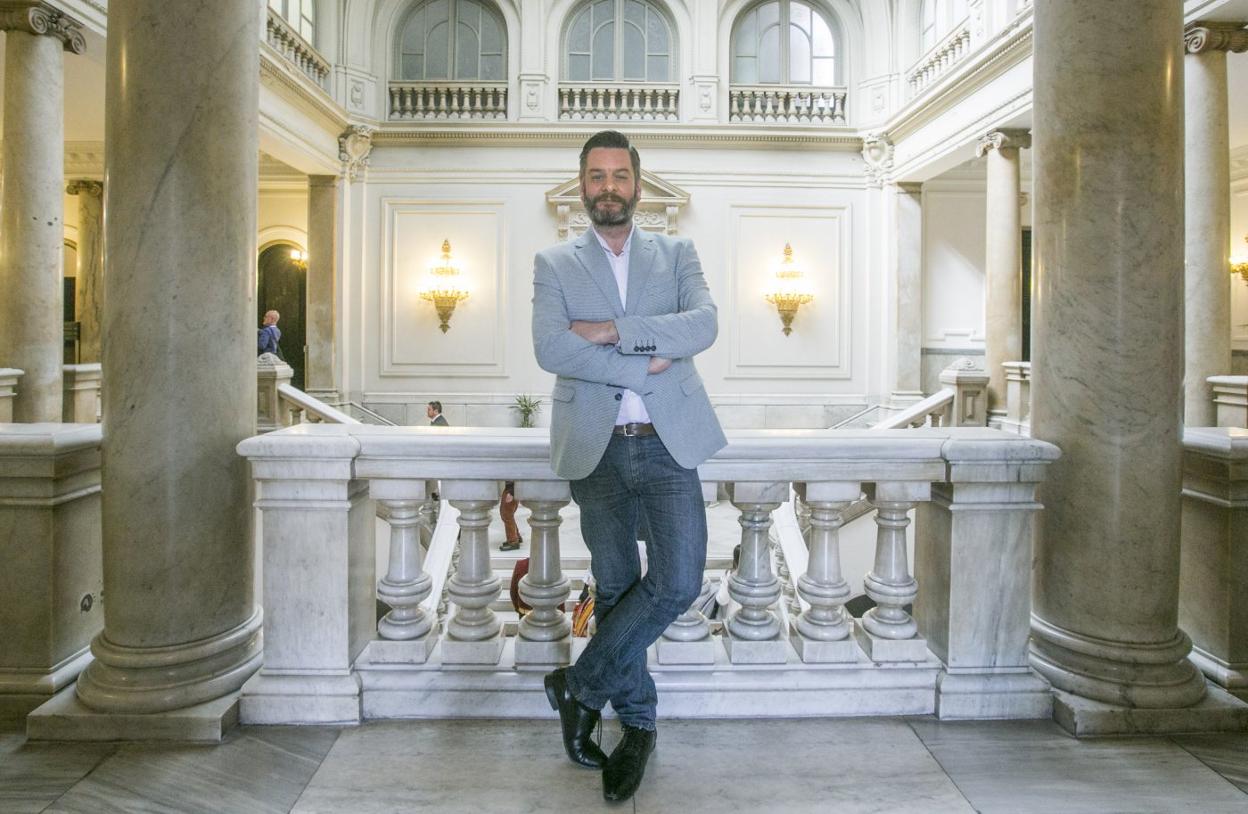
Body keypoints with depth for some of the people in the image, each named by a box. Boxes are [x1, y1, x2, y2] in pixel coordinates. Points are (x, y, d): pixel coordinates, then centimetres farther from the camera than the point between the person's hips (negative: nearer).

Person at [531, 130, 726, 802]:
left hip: (668, 444, 1)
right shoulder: (554, 263, 7)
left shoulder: (676, 254, 10)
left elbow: (704, 324, -9)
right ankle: (637, 723, 28)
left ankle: (581, 685, 14)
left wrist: (613, 330, -15)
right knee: (615, 588, 9)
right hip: (596, 450, 0)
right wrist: (644, 364, -13)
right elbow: (549, 349, -11)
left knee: (679, 581, -8)